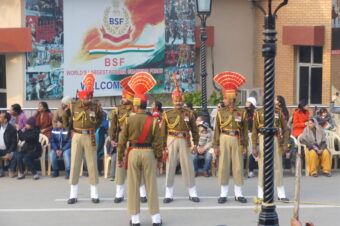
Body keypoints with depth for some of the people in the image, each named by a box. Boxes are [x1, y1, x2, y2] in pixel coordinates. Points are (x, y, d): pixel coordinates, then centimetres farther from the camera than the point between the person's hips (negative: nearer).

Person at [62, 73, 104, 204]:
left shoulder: (95, 107, -3)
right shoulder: (73, 106, -4)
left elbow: (101, 118, 18)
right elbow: (65, 116, 16)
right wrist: (68, 128, 12)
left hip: (90, 137, 0)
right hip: (77, 136, 0)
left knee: (92, 165, 3)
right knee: (74, 164, 2)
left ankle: (94, 194, 11)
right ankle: (73, 194, 9)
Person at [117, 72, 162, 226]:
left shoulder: (128, 121, -4)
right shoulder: (153, 121, -4)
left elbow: (122, 141, -2)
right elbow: (157, 142, -3)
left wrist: (120, 158, 6)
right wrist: (160, 159, 6)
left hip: (133, 153, 0)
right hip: (148, 153, 0)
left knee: (133, 186, 7)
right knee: (151, 185, 6)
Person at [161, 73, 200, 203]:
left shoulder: (189, 114, 4)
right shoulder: (167, 114, 3)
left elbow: (194, 130, 7)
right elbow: (163, 132, 2)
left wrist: (195, 144, 1)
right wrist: (164, 147, -2)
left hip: (185, 142, 0)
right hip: (171, 142, 0)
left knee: (188, 166, 2)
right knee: (170, 167, 2)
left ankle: (192, 193, 12)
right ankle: (169, 194, 10)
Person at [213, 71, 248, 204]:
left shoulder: (241, 113, 3)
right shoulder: (221, 113, 4)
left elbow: (245, 130, 6)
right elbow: (217, 130, 4)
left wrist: (245, 146, 2)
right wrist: (216, 146, 0)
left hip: (237, 141, 0)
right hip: (224, 140, 0)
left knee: (238, 166, 3)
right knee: (223, 166, 1)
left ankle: (238, 194, 11)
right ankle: (223, 194, 8)